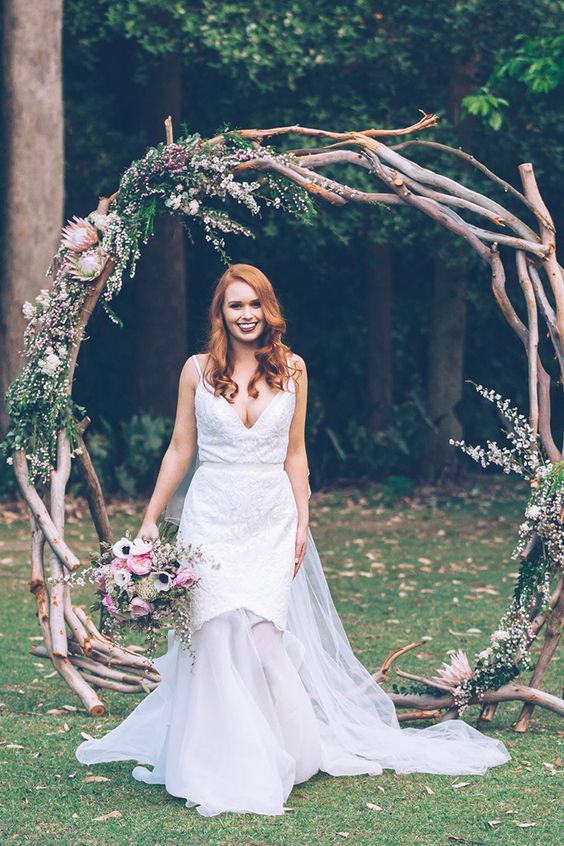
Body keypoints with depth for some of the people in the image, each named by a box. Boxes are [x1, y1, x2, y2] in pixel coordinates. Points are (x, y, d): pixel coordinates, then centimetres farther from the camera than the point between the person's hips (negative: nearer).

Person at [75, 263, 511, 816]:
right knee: (216, 632, -8)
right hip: (211, 516, 0)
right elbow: (179, 450, 7)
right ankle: (218, 766, 3)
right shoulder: (198, 370, 3)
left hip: (272, 520, 1)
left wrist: (303, 522, 5)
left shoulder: (291, 370, 5)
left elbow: (295, 453, 9)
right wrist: (150, 520, 4)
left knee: (262, 633, -8)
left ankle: (271, 758, 8)